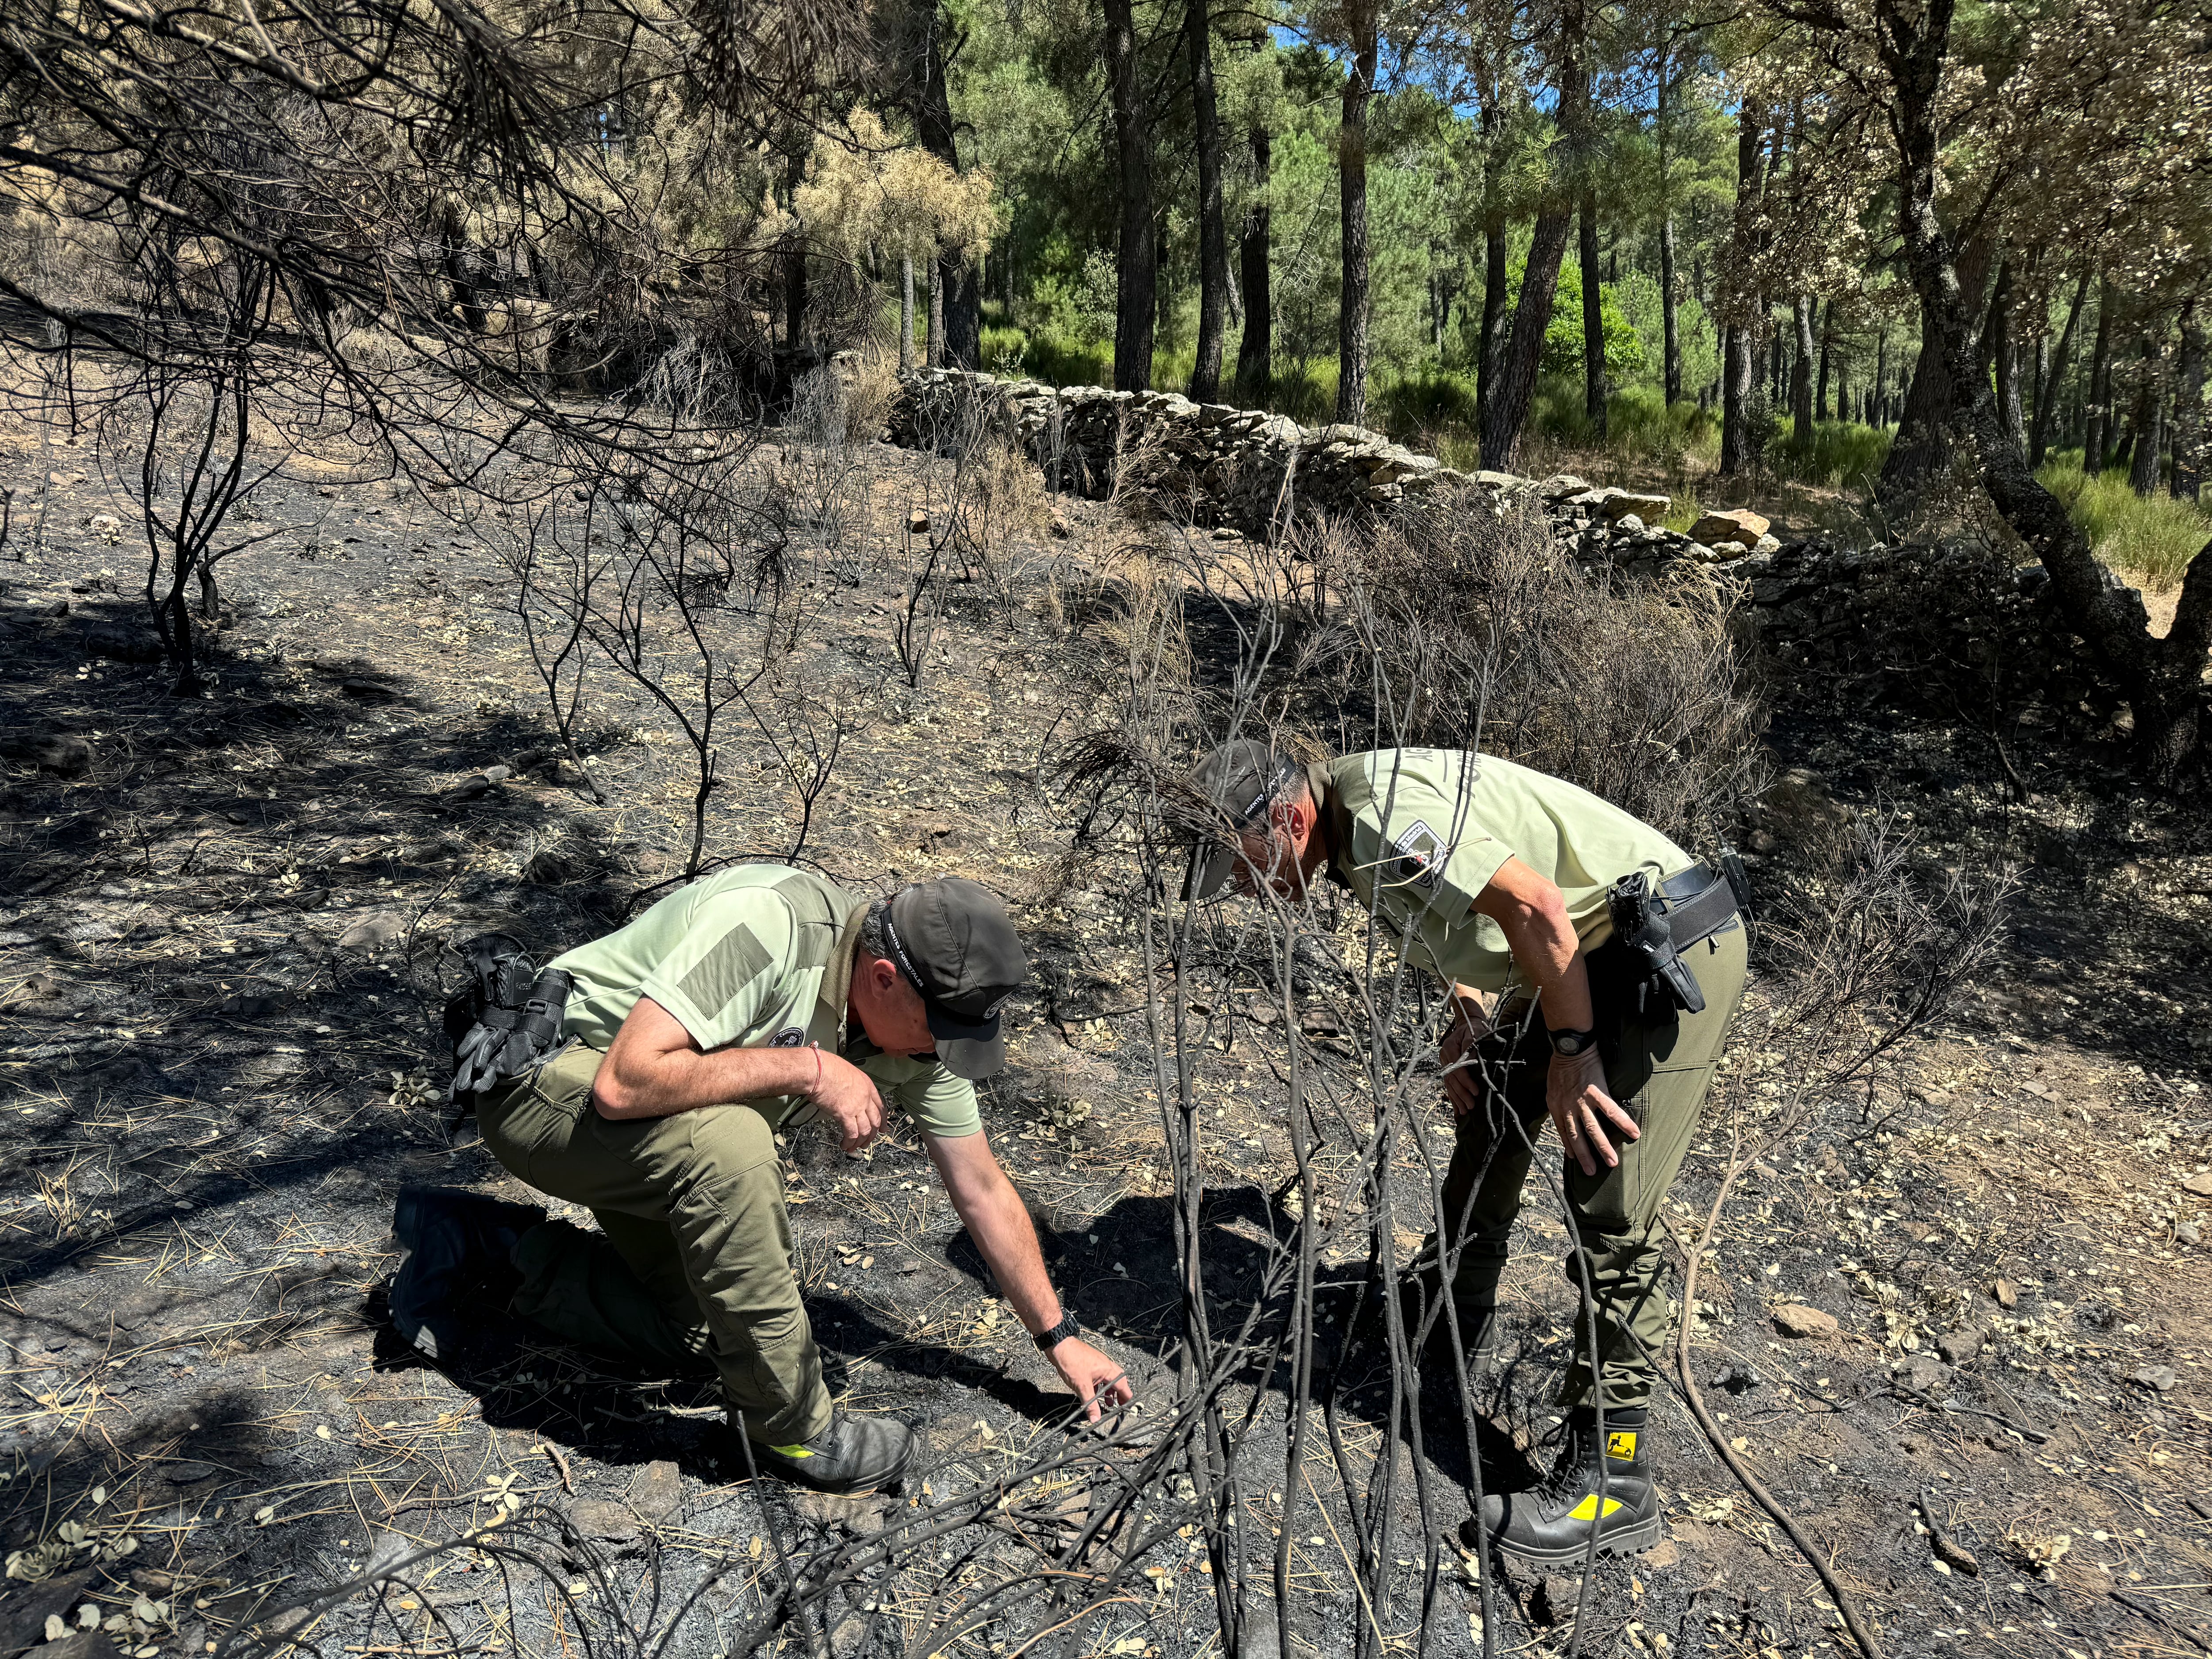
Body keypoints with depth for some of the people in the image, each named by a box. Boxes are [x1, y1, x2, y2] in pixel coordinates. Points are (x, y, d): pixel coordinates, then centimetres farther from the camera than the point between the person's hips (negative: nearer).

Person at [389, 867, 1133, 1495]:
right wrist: (807, 1069, -34)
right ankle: (789, 1427, -17)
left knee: (695, 1328, 7)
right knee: (729, 1145, -35)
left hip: (665, 1138, 8)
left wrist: (1060, 1337, 2)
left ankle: (482, 1248, 22)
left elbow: (983, 1191, -1)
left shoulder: (918, 1024, -10)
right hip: (548, 1079, -8)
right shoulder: (770, 926, -35)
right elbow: (625, 1082, -40)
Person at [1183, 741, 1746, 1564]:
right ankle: (1458, 1308, 44)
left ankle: (1611, 1481, 0)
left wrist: (1571, 1055, -21)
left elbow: (1535, 908, -30)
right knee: (1488, 1095, 22)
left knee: (1609, 1211, -10)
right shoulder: (1354, 836, 6)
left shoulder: (1384, 818, -25)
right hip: (1598, 952, 11)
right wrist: (1468, 1023, 7)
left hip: (1672, 948, -11)